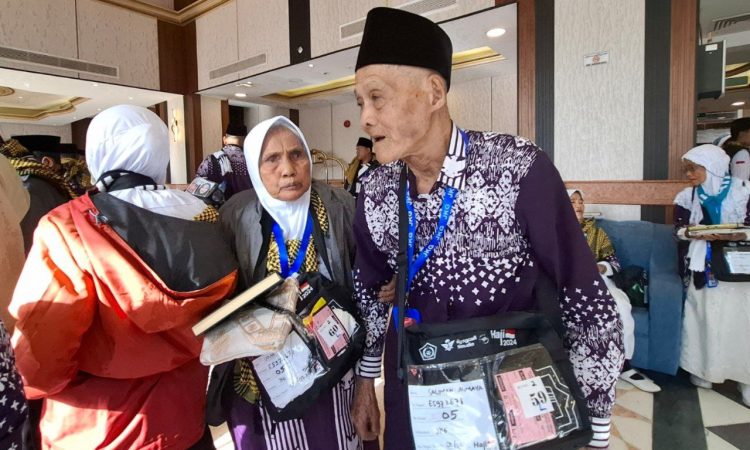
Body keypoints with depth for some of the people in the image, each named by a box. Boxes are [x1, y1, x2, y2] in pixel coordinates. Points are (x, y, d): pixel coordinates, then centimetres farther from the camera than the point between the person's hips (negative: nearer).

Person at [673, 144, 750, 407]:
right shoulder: (687, 196, 5)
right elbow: (678, 229, 5)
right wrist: (695, 233, -14)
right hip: (702, 268, 2)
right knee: (703, 317, 2)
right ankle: (702, 369, 13)